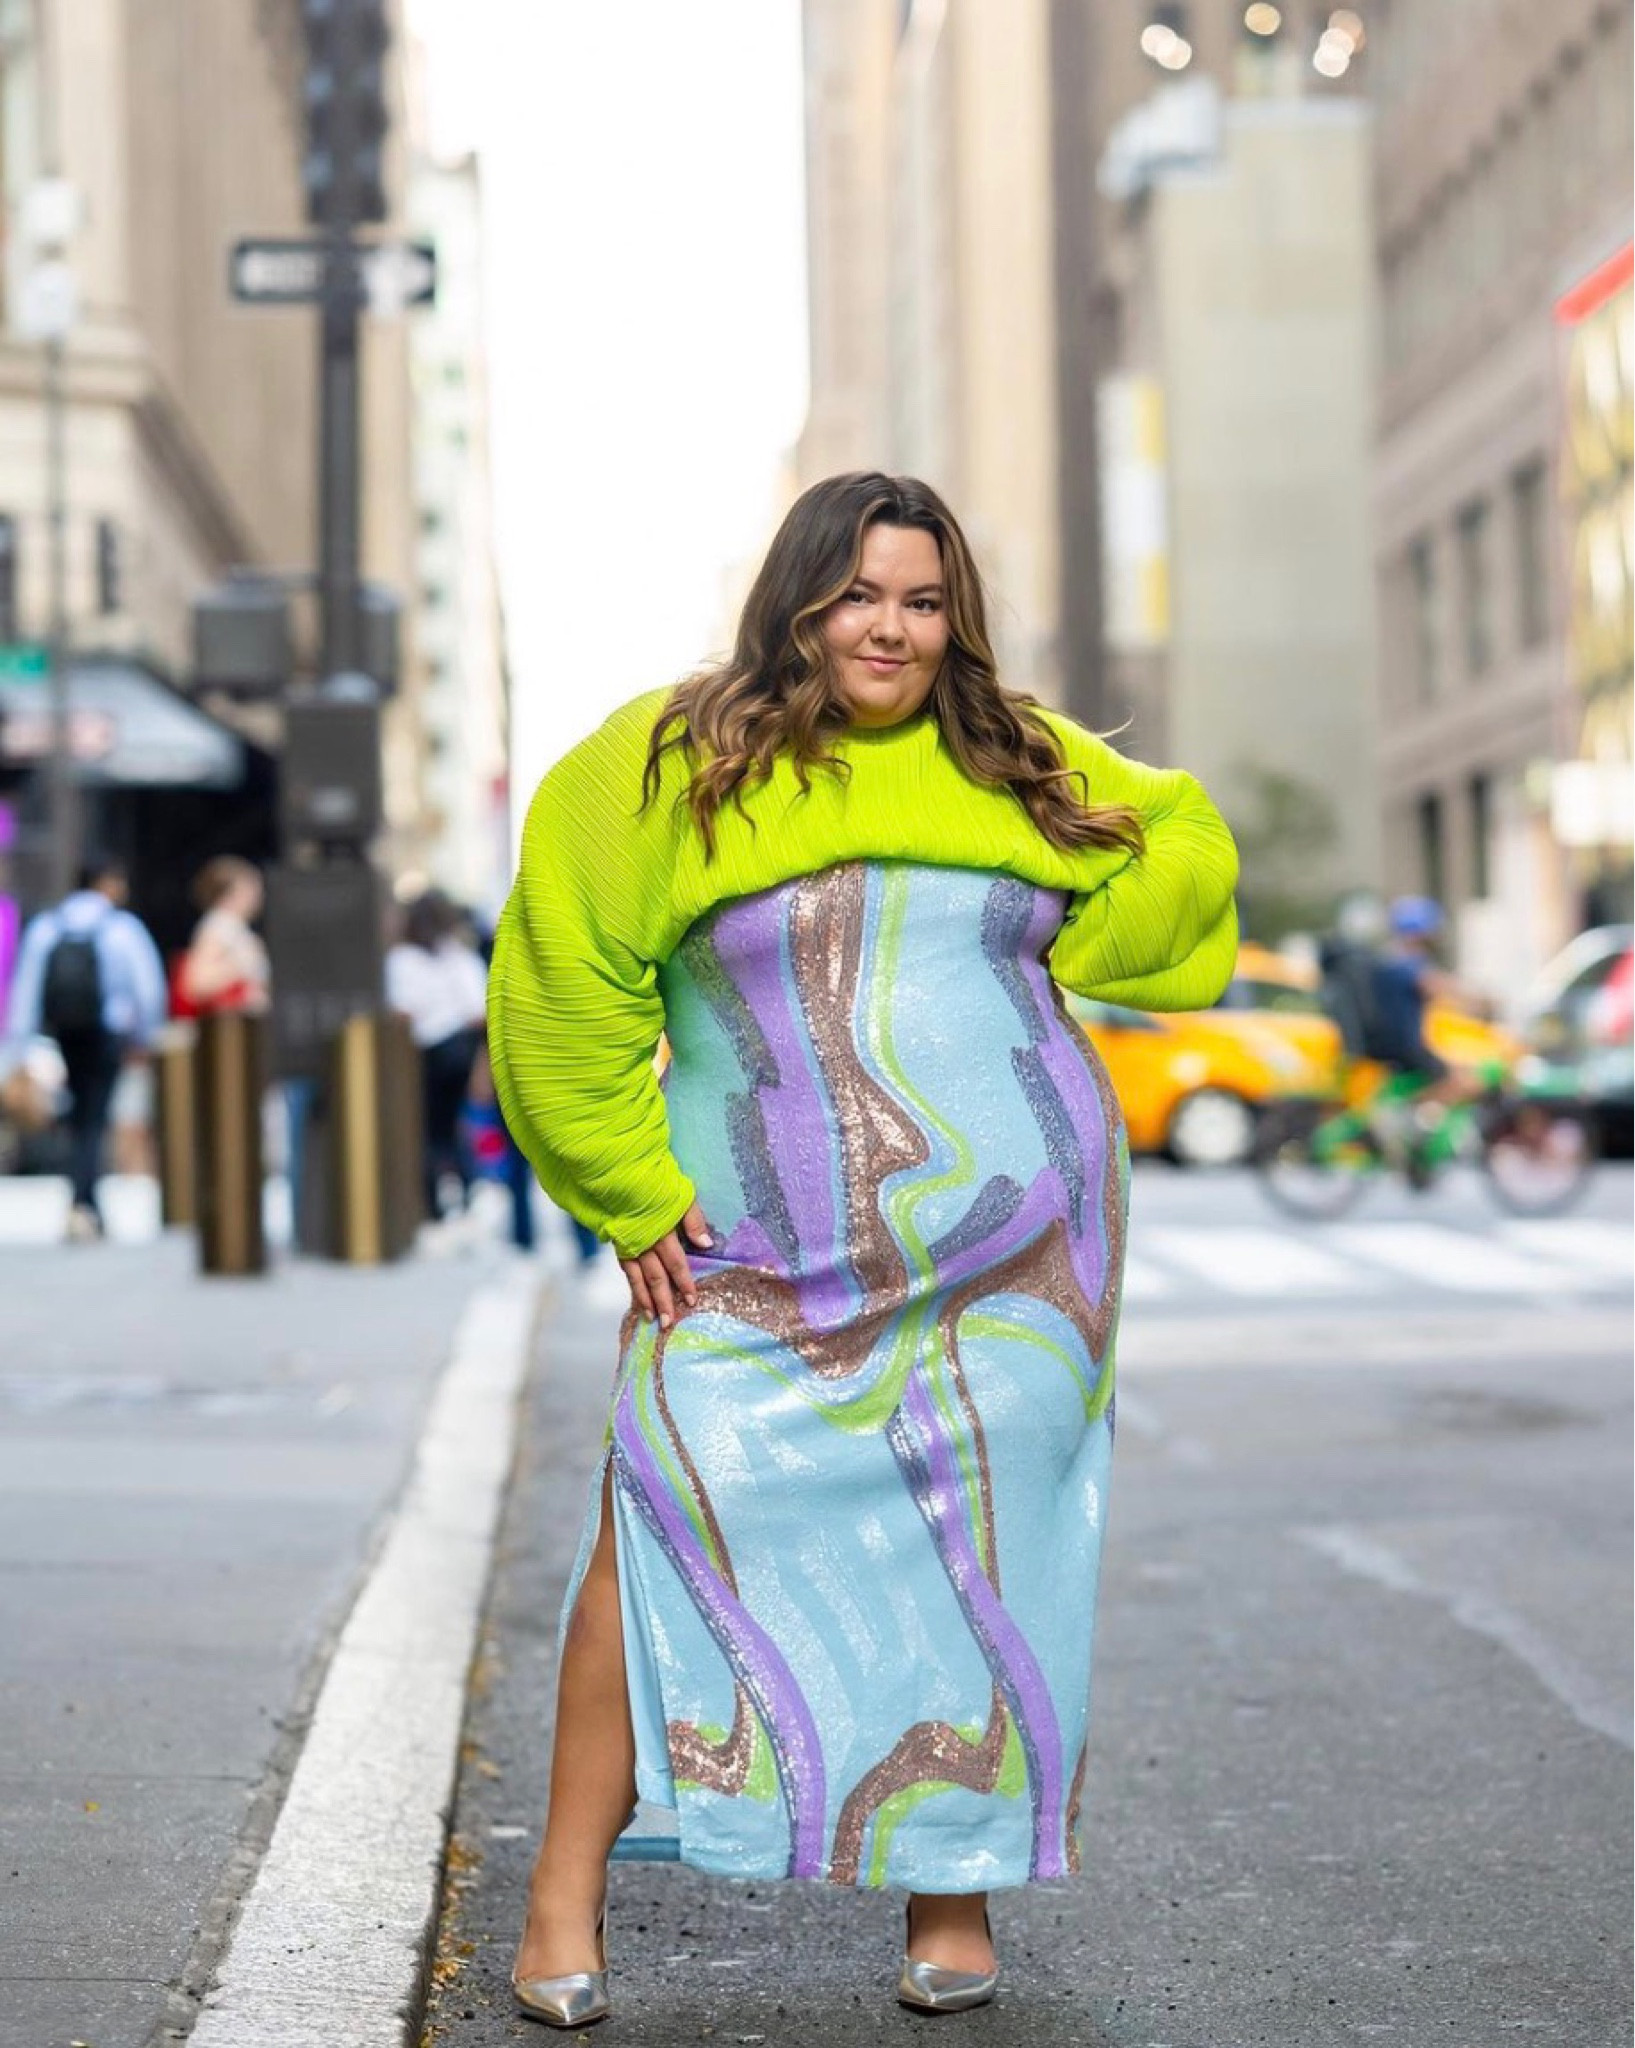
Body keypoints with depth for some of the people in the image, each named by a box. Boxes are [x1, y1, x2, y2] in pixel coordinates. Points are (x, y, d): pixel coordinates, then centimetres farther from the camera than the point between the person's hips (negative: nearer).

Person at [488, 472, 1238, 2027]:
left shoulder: (1016, 763, 9)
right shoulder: (676, 764, 0)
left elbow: (1185, 847, 22)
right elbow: (565, 981, 1)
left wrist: (1043, 962, 7)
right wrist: (634, 1198, -1)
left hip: (1012, 1252, 2)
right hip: (760, 1263, -2)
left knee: (979, 1555, 2)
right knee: (665, 1527, -12)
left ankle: (955, 1897, 15)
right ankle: (564, 1903, -3)